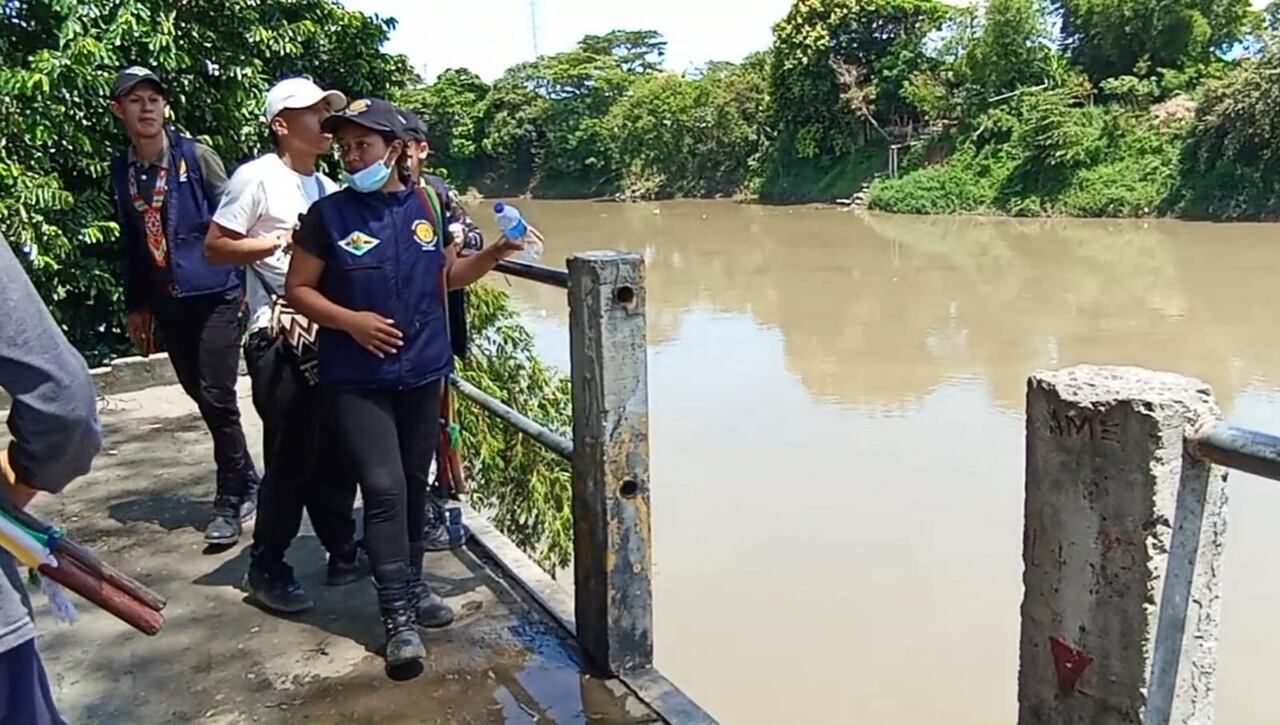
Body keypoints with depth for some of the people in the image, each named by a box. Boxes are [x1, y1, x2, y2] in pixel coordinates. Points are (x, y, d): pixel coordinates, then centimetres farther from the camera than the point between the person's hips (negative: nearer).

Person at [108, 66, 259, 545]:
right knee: (203, 398, 11)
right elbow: (130, 243, 15)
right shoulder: (121, 172, 8)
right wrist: (136, 305, 16)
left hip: (214, 296, -5)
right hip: (167, 304, 5)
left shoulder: (197, 157, -5)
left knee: (217, 398, -8)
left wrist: (245, 284, -7)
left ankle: (230, 500, 5)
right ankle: (246, 482, 27)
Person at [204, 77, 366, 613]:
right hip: (280, 341, -7)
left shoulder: (327, 186, 15)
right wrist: (279, 241, -16)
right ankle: (266, 569, 15)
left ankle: (343, 553, 26)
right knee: (292, 456, -2)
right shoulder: (258, 176, -6)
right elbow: (214, 247, -9)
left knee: (337, 452, 12)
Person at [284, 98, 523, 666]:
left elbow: (450, 275, 14)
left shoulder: (429, 205, 2)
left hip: (422, 371, 3)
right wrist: (351, 320, -16)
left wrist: (494, 254, -1)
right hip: (357, 381, -3)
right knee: (383, 488, -9)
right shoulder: (328, 214, -6)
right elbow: (298, 290, -2)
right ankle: (398, 617, 1)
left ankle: (412, 582, 33)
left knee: (414, 483, 14)